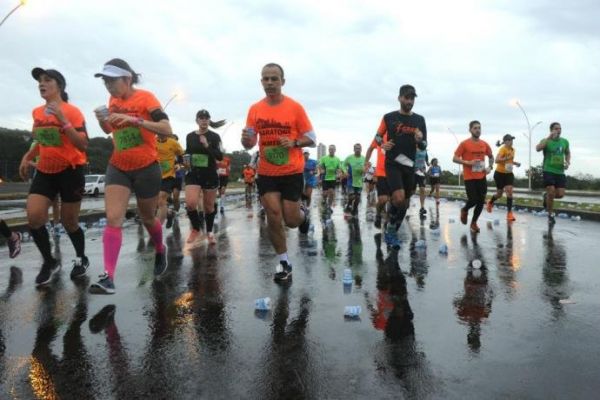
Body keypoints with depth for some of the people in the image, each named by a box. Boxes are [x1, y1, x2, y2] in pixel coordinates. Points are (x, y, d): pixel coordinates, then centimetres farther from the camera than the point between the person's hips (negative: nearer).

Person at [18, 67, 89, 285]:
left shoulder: (72, 111, -12)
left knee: (69, 222, 3)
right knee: (34, 216, -10)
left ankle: (81, 259, 29)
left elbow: (83, 146, -21)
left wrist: (63, 120, -27)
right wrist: (27, 157, 11)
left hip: (70, 171, -5)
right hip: (45, 171, 5)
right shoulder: (37, 113, 7)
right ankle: (49, 262, 10)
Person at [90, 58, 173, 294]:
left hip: (146, 168, -4)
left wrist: (134, 120, -34)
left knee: (147, 218, 12)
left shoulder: (145, 98, -13)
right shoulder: (113, 101, 5)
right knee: (113, 218, -12)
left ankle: (160, 251, 42)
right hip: (117, 168, 4)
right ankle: (108, 277, -15)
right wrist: (103, 121, -1)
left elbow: (167, 130, -24)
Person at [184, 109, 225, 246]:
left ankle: (209, 232, 30)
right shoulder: (190, 136, 5)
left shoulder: (214, 136, -4)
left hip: (210, 175, -1)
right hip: (193, 174, 1)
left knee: (209, 206, 9)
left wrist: (207, 145, -23)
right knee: (190, 203, -18)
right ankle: (195, 229, 7)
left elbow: (220, 156, -12)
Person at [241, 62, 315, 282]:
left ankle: (303, 213, 40)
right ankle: (284, 262, 14)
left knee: (291, 220, 1)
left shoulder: (295, 107, -6)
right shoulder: (254, 109, 2)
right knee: (273, 216, -3)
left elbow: (312, 138, -3)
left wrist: (294, 142, -22)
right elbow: (250, 142, 7)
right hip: (266, 173, 2)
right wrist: (246, 139, -16)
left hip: (292, 172, -2)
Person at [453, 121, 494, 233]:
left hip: (482, 177, 5)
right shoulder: (464, 144, -6)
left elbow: (491, 157, 23)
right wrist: (468, 162, -19)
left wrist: (490, 167, 5)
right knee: (473, 200, -11)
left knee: (481, 201, 3)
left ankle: (474, 223, 20)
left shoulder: (484, 144, 8)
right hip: (469, 178, -5)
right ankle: (464, 210, 24)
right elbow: (455, 158, -7)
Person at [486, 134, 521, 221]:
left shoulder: (513, 149, 7)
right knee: (499, 194, 7)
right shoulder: (502, 149, -15)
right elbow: (497, 160, -29)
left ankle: (509, 213, -8)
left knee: (509, 191, -11)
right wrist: (507, 158, -39)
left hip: (509, 174, 5)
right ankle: (490, 202, 40)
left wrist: (515, 163, 6)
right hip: (499, 173, -5)